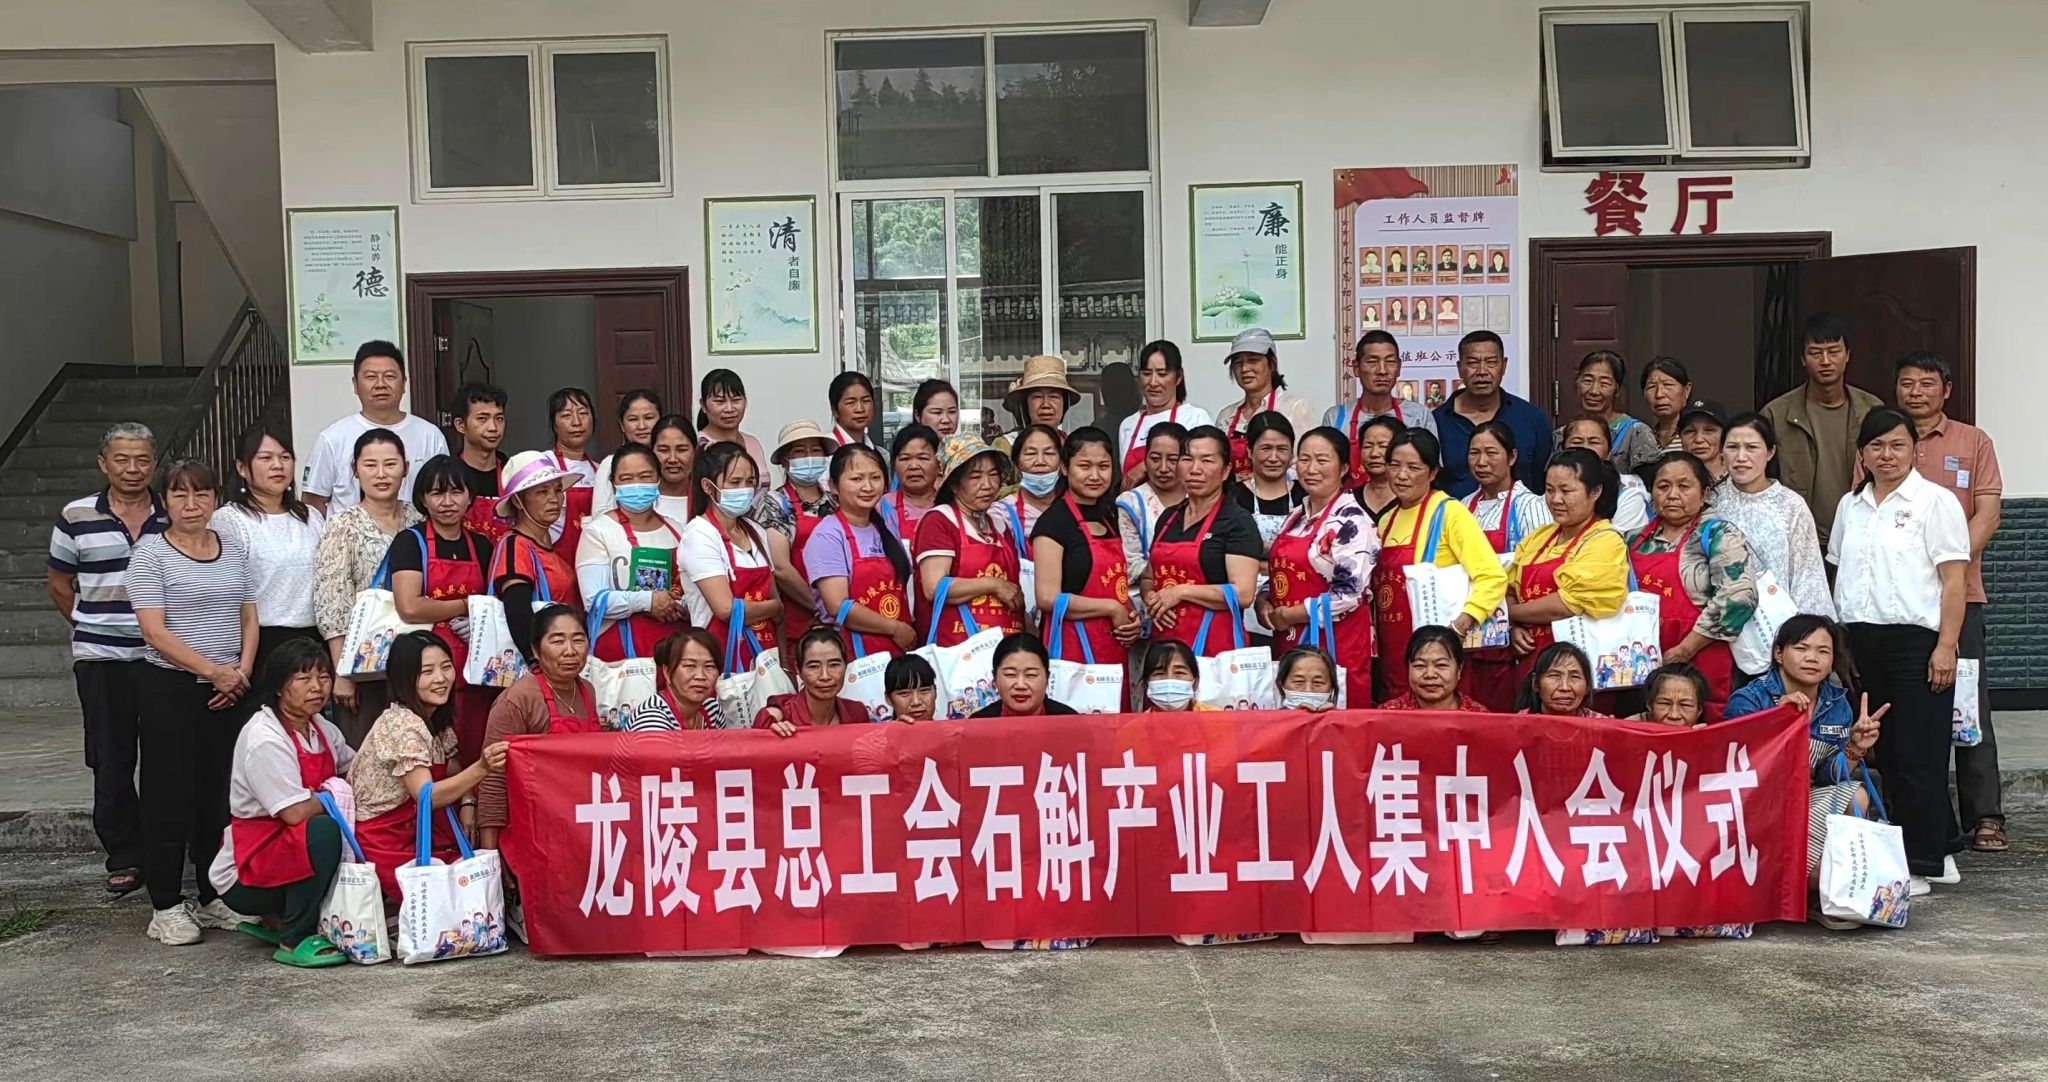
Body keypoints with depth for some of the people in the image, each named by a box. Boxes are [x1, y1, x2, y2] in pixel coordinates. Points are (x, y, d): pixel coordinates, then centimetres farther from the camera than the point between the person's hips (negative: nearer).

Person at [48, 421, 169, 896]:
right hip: (101, 660, 0)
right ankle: (124, 857, 14)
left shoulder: (174, 518, 2)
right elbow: (59, 584, 11)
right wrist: (95, 628, 8)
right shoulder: (76, 518, 1)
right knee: (112, 763, 5)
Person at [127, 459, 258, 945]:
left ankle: (216, 898, 19)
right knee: (170, 796, 0)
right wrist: (213, 671, -15)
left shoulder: (233, 547, 10)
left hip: (228, 692, 5)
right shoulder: (150, 553, -5)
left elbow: (249, 617, 13)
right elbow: (155, 632, -12)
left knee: (220, 795, 9)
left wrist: (242, 671, -2)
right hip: (170, 690, -4)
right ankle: (167, 907, 8)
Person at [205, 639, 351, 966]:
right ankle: (295, 941, -17)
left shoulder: (322, 730, 6)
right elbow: (296, 812, -26)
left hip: (293, 854, 9)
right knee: (325, 830, -31)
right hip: (242, 877, -9)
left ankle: (283, 917, 8)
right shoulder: (264, 739, -20)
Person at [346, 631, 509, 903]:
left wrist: (468, 803, -11)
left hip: (412, 829, 8)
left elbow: (454, 771, 11)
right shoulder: (403, 725, -23)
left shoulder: (438, 719, 4)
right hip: (382, 846, -8)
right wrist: (481, 768, -46)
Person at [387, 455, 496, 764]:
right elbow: (409, 608, -15)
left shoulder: (481, 545, 13)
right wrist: (466, 605, -5)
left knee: (473, 758, 1)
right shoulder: (411, 541, -1)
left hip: (474, 671, 4)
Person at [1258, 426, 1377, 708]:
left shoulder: (1351, 521, -11)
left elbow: (1349, 593, -19)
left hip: (1336, 643, -7)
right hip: (1288, 641, 7)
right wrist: (1263, 603, 2)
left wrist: (1287, 615, -13)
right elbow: (1276, 573, 23)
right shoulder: (1296, 516, 13)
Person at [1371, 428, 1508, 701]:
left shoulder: (1449, 513, -8)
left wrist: (1458, 628, -23)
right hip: (1390, 654, 6)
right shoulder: (1386, 521, 13)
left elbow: (1493, 577, -16)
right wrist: (1373, 632, 7)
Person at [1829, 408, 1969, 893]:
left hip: (1916, 640, -6)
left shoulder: (1935, 502, -3)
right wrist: (1841, 642, 11)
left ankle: (1923, 863, 4)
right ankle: (1939, 848, 22)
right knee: (1886, 751, 8)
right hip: (1864, 642, 6)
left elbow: (1954, 581, -7)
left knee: (1918, 755, -3)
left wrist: (1946, 647, -14)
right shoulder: (1850, 506, 14)